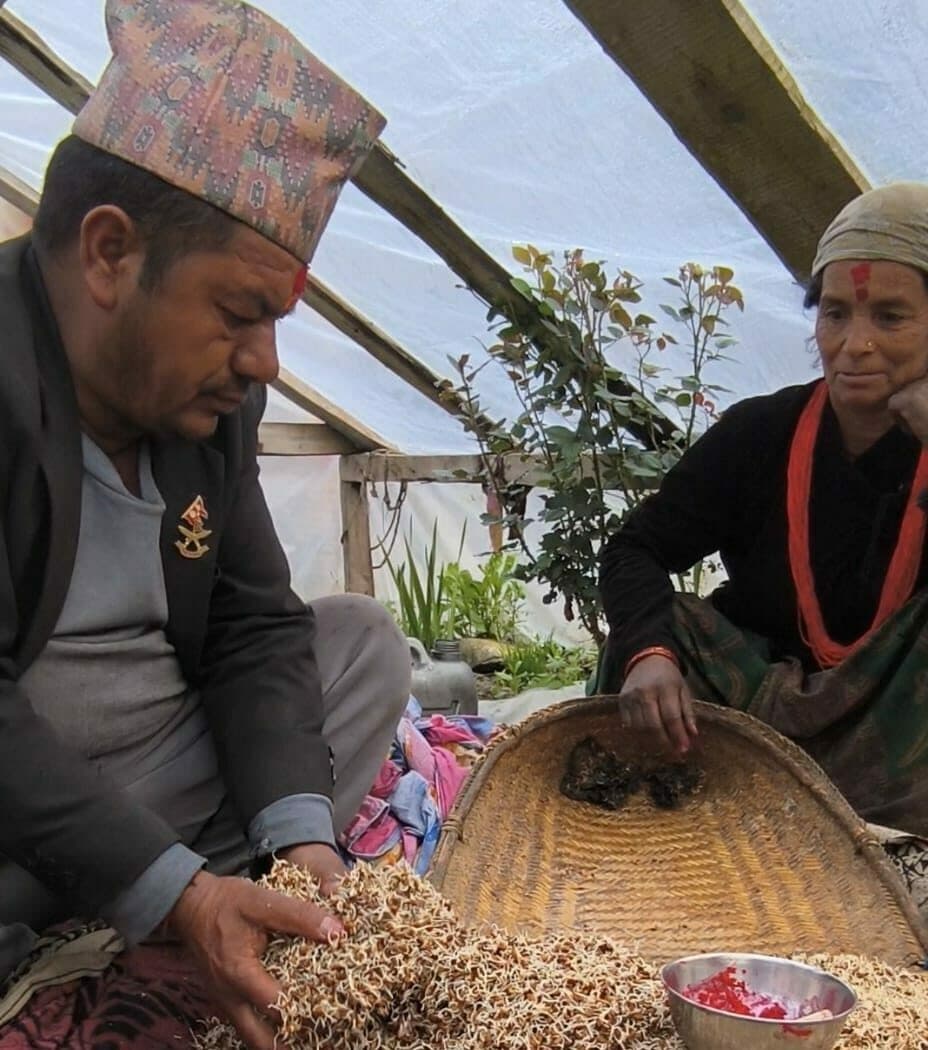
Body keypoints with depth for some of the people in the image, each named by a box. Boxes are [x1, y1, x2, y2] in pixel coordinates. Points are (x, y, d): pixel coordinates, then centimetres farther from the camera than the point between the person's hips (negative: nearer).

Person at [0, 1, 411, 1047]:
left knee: (361, 639, 4)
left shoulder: (210, 390, 1)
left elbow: (253, 626, 0)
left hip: (165, 773, 8)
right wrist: (176, 893, -30)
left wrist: (300, 834, -14)